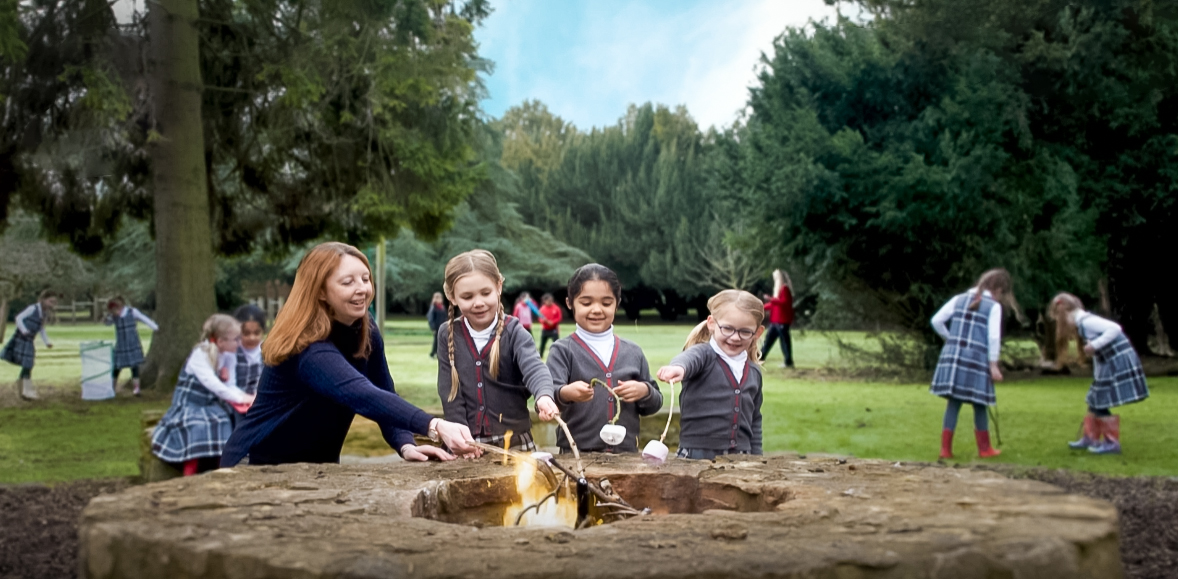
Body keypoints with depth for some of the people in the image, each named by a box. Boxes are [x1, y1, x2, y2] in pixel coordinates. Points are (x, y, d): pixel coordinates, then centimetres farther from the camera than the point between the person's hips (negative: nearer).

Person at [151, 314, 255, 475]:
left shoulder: (226, 356, 5)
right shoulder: (200, 355, -19)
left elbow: (227, 385, 4)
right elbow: (212, 384, -27)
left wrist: (243, 396, -15)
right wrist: (240, 398, -24)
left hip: (210, 406, 8)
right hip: (190, 407, -7)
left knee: (234, 419, -11)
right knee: (199, 430, -31)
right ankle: (190, 479, -19)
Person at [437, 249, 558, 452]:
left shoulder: (513, 331, -6)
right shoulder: (448, 335, 1)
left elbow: (533, 368, -24)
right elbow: (449, 392, 0)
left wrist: (544, 395, -45)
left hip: (514, 441, -1)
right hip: (467, 444, 2)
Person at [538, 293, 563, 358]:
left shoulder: (556, 308, -5)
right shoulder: (542, 309, 2)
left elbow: (559, 318, -5)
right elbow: (540, 319, 5)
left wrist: (552, 322, -19)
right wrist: (543, 320, -19)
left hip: (554, 329, -3)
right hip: (545, 330, 3)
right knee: (542, 344, 9)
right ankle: (540, 356, 22)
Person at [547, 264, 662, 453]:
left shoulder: (633, 352, 9)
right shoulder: (563, 351, -1)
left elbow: (653, 406, 14)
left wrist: (645, 392, -7)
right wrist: (565, 394, -36)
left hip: (626, 454, 3)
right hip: (576, 454, -3)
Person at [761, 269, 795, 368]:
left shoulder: (785, 289, -12)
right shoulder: (779, 289, 17)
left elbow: (784, 302, -23)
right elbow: (774, 303, 22)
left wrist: (771, 299, -24)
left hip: (782, 320, -10)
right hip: (775, 320, 10)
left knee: (785, 340, -5)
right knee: (769, 338, 11)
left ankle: (789, 362, 1)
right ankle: (759, 359, 15)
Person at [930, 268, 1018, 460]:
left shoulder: (959, 299, 12)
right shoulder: (994, 306, -1)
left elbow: (936, 321, 7)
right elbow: (994, 337, -9)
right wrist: (993, 365, -6)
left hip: (952, 356, 4)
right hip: (976, 359, -4)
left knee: (953, 403, 6)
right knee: (979, 406, 8)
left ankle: (946, 449, 6)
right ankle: (984, 449, 20)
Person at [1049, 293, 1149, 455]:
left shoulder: (1086, 321, -17)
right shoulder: (1082, 323, 12)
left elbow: (1115, 328, -27)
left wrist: (1095, 345, -28)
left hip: (1117, 364, -10)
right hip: (1109, 366, 10)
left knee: (1100, 405, -4)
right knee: (1094, 402, 17)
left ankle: (1112, 443, 6)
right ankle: (1090, 438, 28)